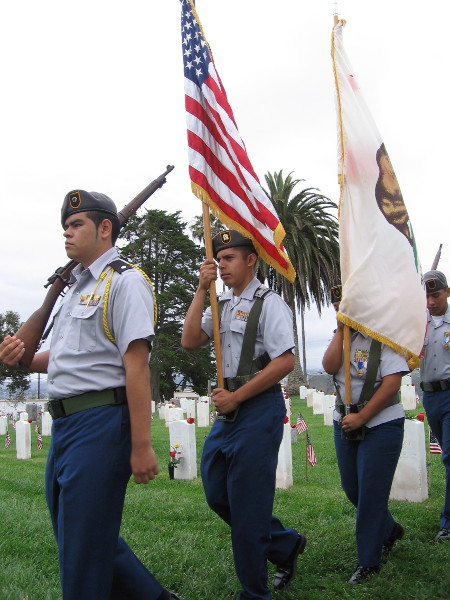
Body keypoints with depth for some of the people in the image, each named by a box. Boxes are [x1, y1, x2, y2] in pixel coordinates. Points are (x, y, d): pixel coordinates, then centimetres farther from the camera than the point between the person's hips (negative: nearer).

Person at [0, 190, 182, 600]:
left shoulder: (124, 281, -9)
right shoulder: (75, 286, 19)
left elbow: (136, 363, -18)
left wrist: (141, 446, -22)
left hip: (100, 421, -10)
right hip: (64, 424, 10)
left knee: (83, 549, -1)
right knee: (72, 532, 18)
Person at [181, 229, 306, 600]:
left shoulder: (269, 303, -8)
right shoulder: (220, 305, 14)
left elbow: (284, 362, -17)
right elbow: (190, 342, 0)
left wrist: (236, 397, -15)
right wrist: (202, 290, -5)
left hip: (259, 407, -8)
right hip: (228, 408, 8)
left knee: (247, 502, -2)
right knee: (216, 493, 14)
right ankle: (286, 545, 31)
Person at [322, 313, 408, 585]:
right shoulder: (343, 338, 7)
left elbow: (392, 383, -19)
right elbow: (330, 366, -10)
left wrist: (361, 418, -19)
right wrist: (341, 330, -11)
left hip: (381, 423, -7)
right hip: (344, 422, 7)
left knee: (371, 492, -2)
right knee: (352, 488, 15)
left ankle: (369, 561, 14)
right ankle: (389, 530, 41)